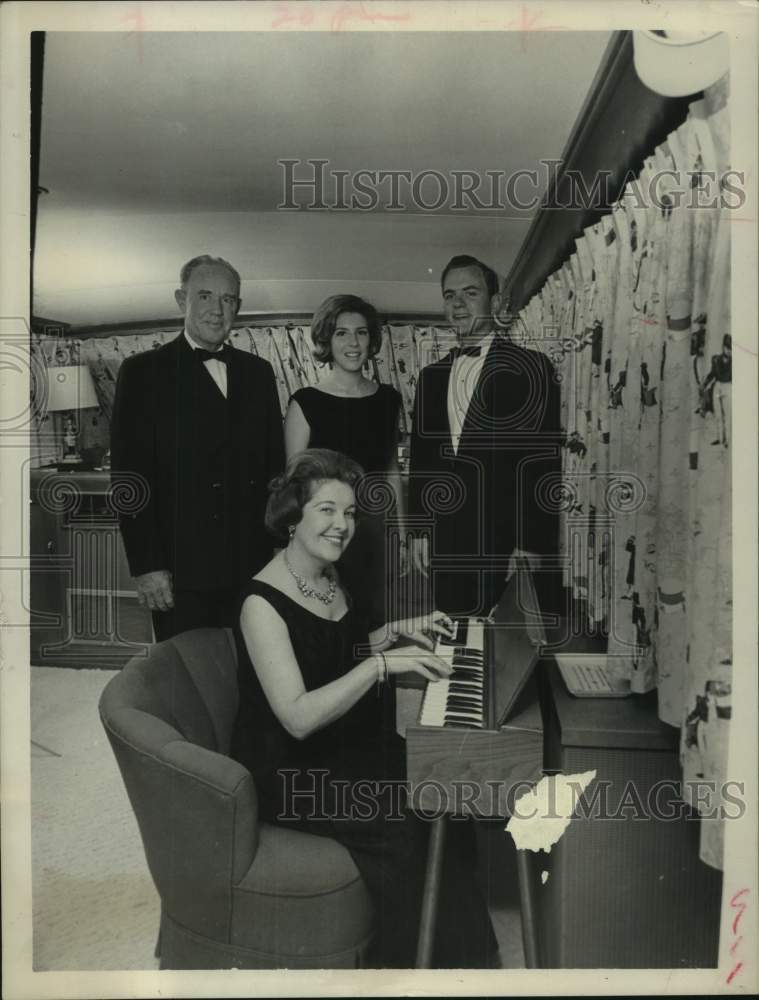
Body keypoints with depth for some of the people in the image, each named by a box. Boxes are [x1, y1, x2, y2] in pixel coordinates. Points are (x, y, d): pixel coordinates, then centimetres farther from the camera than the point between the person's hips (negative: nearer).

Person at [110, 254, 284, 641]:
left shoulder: (258, 372, 11)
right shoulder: (143, 372, -1)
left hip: (253, 565, 4)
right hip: (181, 573, -3)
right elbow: (129, 475, -6)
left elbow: (274, 461, 12)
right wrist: (146, 565, -11)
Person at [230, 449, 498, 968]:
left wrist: (398, 631, 6)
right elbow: (299, 718, -26)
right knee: (405, 824, -20)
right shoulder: (263, 602, -20)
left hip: (348, 748, 7)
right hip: (289, 772, -7)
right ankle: (416, 956, 3)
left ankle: (459, 951, 6)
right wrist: (381, 664, -30)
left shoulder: (330, 579, 4)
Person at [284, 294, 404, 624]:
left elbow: (391, 471, 12)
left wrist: (402, 536, 10)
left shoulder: (388, 398, 5)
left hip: (375, 531, 4)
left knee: (378, 621, 12)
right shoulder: (306, 402, -7)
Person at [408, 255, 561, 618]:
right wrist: (418, 528, 9)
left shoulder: (530, 367, -4)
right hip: (446, 544, 5)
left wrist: (532, 544, -13)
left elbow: (545, 460, -8)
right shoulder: (432, 375, 13)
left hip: (509, 544, -4)